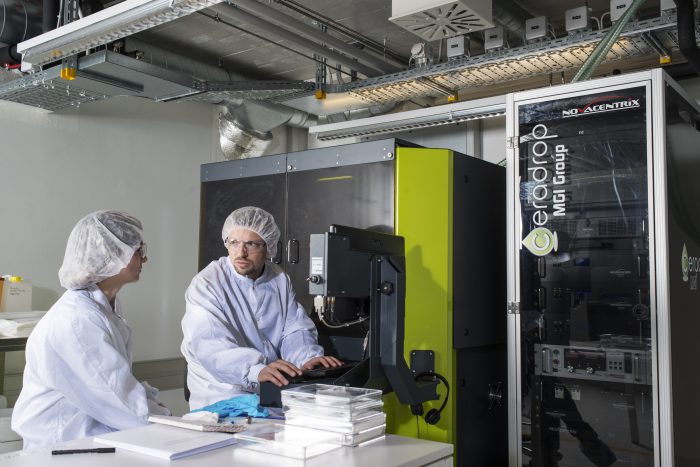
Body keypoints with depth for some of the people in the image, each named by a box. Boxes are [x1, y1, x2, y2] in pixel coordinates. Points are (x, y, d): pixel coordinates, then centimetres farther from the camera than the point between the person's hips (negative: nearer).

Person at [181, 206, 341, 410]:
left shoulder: (280, 280, 8)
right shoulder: (207, 284, -11)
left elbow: (295, 328, 6)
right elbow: (209, 344, -25)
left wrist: (308, 357, -18)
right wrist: (256, 370, -42)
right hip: (223, 395, -5)